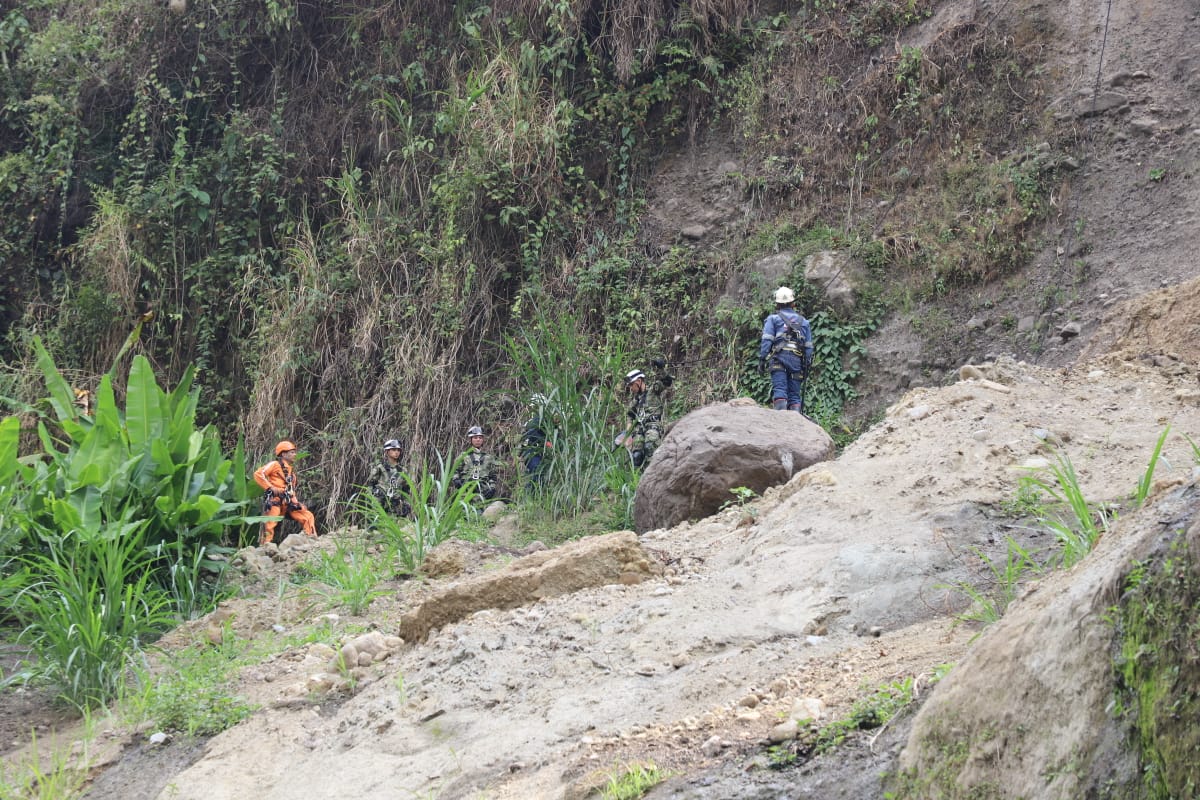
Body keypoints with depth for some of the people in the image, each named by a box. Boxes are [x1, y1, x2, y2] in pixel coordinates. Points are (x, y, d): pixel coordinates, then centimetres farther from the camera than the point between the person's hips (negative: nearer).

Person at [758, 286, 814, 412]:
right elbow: (809, 346, 19)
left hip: (779, 358, -3)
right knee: (794, 394, 4)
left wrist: (762, 360, -1)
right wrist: (806, 368, 20)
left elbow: (766, 340, 0)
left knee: (779, 391, -12)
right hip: (797, 359, 3)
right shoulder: (803, 322, 23)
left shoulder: (773, 319, 12)